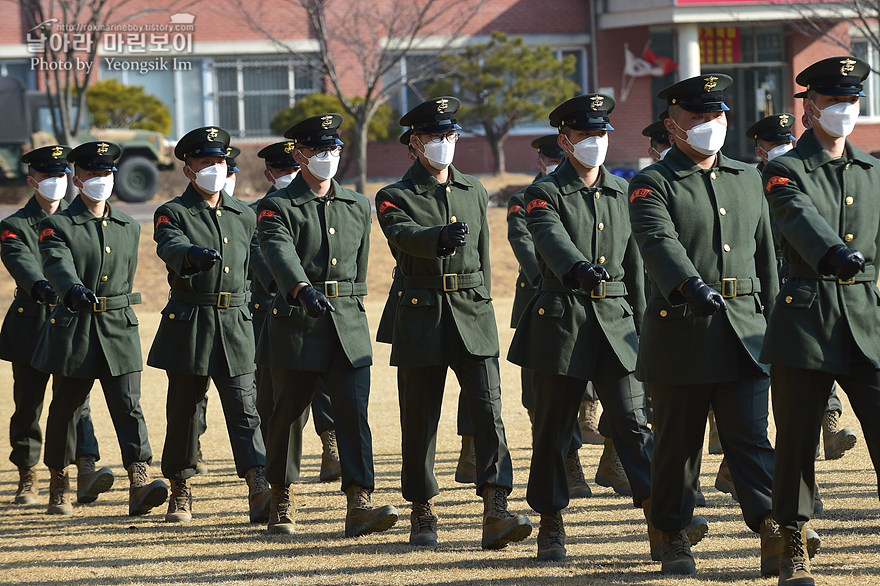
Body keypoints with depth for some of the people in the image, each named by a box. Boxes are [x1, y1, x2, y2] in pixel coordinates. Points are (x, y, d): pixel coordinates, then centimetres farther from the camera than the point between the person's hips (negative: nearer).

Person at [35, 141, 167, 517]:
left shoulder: (129, 228, 12)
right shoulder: (57, 226, -4)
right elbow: (58, 265, -23)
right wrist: (75, 290, -43)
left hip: (119, 330, 3)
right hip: (73, 329, -2)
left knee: (128, 406, -10)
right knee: (66, 410, 8)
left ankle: (140, 486, -22)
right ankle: (58, 489, 23)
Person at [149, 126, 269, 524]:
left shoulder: (244, 217, 14)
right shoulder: (172, 214, -1)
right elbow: (171, 249, -24)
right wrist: (194, 254, -46)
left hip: (235, 326, 3)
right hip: (188, 326, -2)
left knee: (244, 410, -8)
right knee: (183, 412, 6)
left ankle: (259, 493, -19)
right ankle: (180, 493, 20)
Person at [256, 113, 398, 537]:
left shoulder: (358, 207, 13)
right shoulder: (277, 207, -4)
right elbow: (280, 252, -24)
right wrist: (304, 290, -42)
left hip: (348, 324, 3)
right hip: (296, 324, -3)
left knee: (354, 411, -9)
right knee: (289, 415, 5)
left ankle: (359, 505, -17)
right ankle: (281, 503, 20)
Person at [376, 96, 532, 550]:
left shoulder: (474, 192, 14)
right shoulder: (396, 197, 0)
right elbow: (405, 235, -22)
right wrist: (441, 235, -43)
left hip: (473, 315, 2)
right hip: (422, 319, -2)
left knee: (488, 411, -11)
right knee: (420, 421, 5)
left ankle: (496, 513, -19)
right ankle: (422, 513, 18)